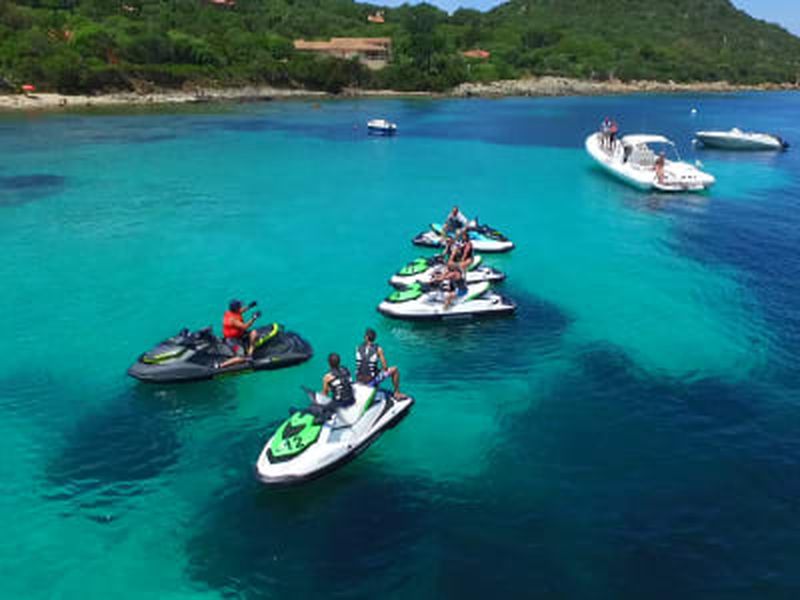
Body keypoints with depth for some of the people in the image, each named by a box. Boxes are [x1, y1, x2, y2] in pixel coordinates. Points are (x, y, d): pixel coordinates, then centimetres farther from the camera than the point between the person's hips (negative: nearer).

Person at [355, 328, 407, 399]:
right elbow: (385, 367, -9)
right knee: (395, 370, 14)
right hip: (372, 380, -4)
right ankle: (397, 393, 22)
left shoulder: (358, 348, -1)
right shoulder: (378, 349, -12)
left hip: (359, 379, 4)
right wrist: (381, 369, 13)